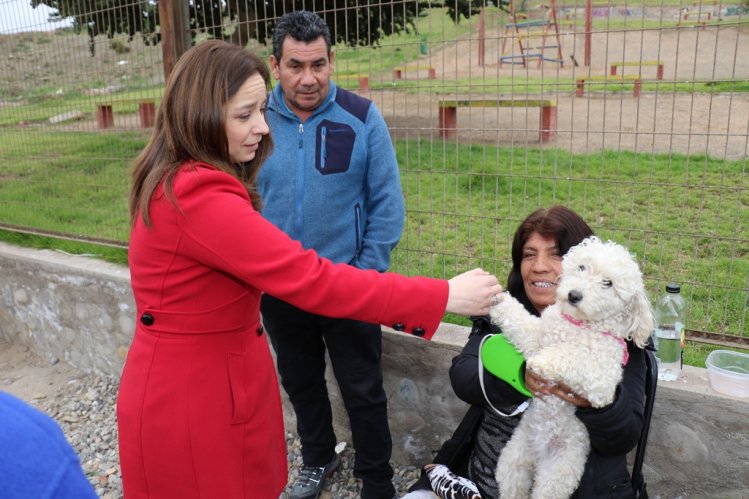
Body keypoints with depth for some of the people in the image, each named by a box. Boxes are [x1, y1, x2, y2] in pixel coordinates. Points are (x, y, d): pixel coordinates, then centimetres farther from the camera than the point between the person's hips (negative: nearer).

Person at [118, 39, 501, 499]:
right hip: (188, 397, -9)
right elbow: (310, 280, -32)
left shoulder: (186, 182, 6)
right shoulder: (196, 196, -28)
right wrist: (444, 296, -28)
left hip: (216, 381, 9)